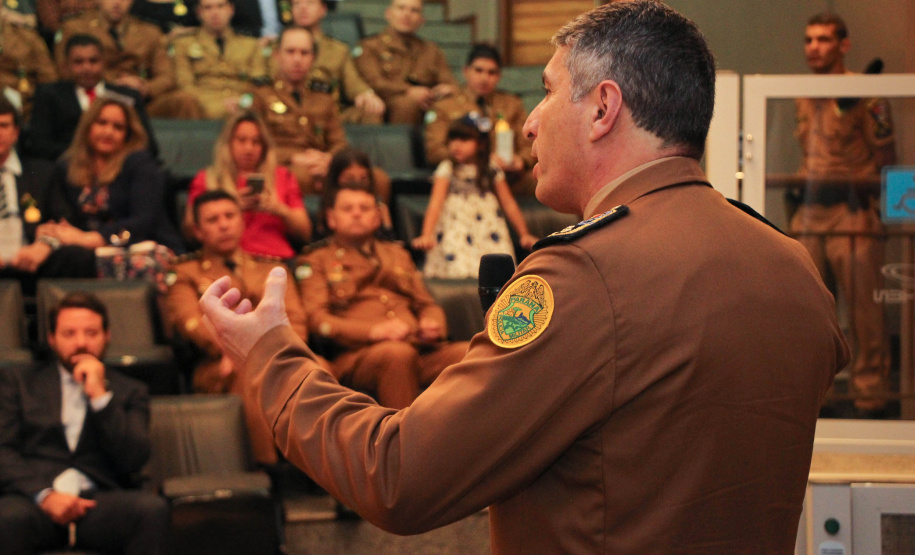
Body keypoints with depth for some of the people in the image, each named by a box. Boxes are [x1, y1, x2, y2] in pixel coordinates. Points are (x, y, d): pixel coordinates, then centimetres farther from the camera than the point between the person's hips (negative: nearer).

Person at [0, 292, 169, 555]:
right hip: (35, 498, -2)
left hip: (100, 500, 2)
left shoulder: (130, 391, 22)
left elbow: (134, 460, 6)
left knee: (152, 508, -32)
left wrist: (100, 396, 0)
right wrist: (44, 494, -12)